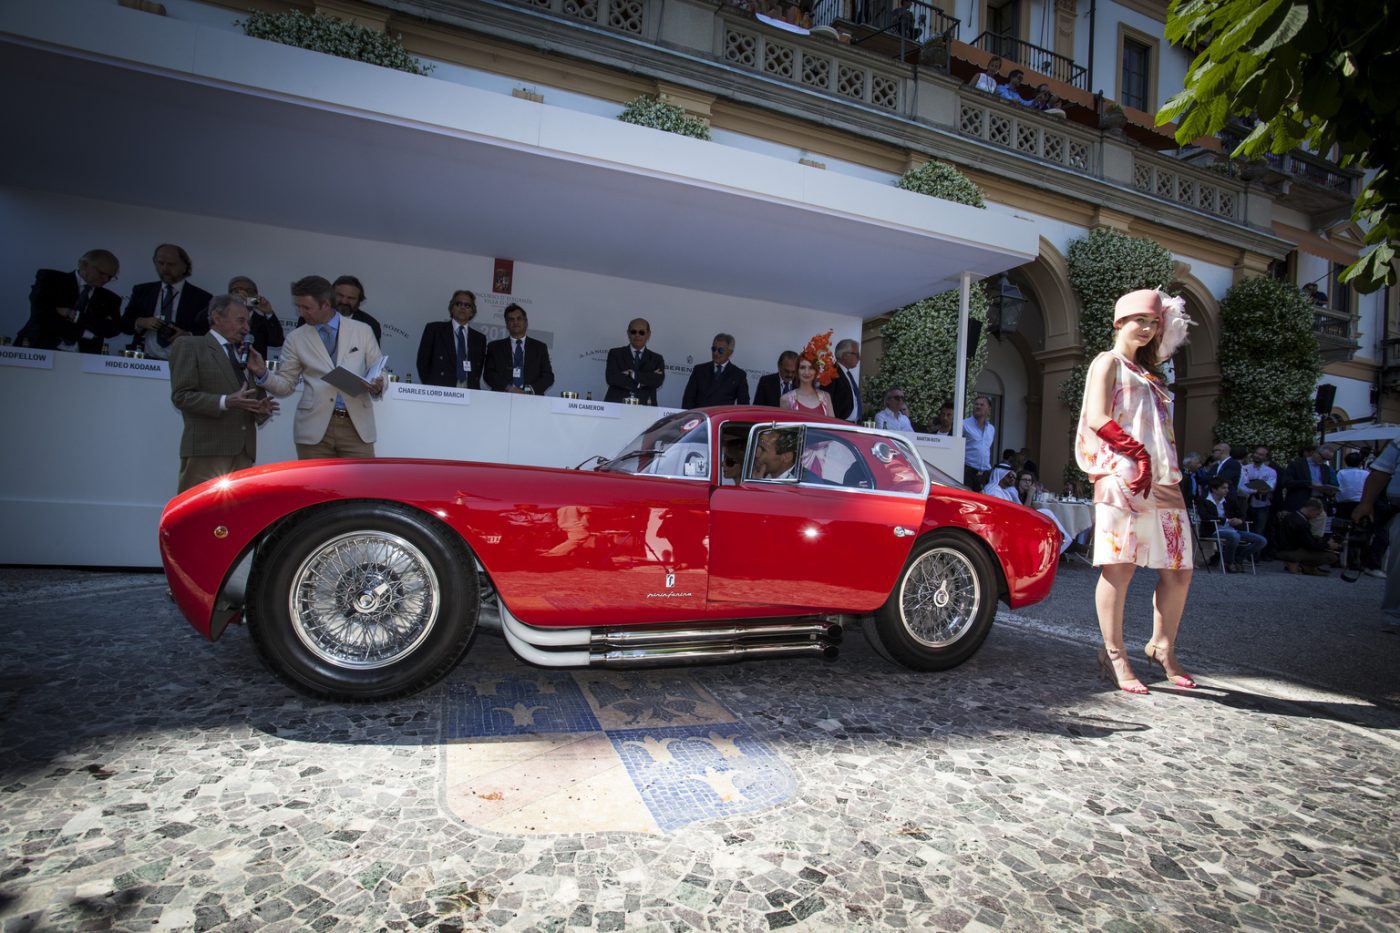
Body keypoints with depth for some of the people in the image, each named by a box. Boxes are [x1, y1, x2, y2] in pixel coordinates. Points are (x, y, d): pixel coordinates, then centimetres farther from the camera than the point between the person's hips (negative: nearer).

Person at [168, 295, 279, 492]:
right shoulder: (189, 347, 6)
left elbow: (256, 397, 26)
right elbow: (181, 395, -4)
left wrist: (261, 409, 2)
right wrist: (226, 402, -19)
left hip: (244, 451, 6)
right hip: (207, 448, -5)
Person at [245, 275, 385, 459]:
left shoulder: (362, 331, 7)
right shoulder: (296, 338, 8)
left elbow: (379, 372, 10)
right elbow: (285, 384, 10)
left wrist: (378, 386, -12)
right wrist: (262, 373, -10)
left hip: (356, 425, -1)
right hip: (315, 427, 1)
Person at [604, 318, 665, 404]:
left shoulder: (657, 359, 14)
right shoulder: (615, 353, 13)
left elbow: (658, 381, -3)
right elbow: (611, 378, -2)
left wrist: (632, 374, -9)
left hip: (644, 408, 1)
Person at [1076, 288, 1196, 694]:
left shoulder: (1149, 374, 26)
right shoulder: (1108, 362, 5)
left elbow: (1161, 432, 24)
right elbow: (1099, 420, -9)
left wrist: (1170, 469, 9)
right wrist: (1138, 454, -16)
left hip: (1162, 482, 8)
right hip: (1121, 479, -8)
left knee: (1178, 571, 6)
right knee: (1119, 568, -8)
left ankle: (1162, 647, 22)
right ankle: (1114, 655, 0)